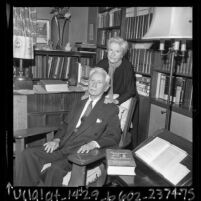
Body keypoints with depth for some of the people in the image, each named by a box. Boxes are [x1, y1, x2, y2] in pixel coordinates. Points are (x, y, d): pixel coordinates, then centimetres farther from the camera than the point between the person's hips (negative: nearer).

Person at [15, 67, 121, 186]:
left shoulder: (111, 109, 5)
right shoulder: (79, 104, 23)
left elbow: (114, 137, -4)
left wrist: (93, 144, -20)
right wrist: (57, 140, 2)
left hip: (81, 153, -5)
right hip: (62, 148, 6)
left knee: (56, 169, -33)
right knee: (28, 154, -15)